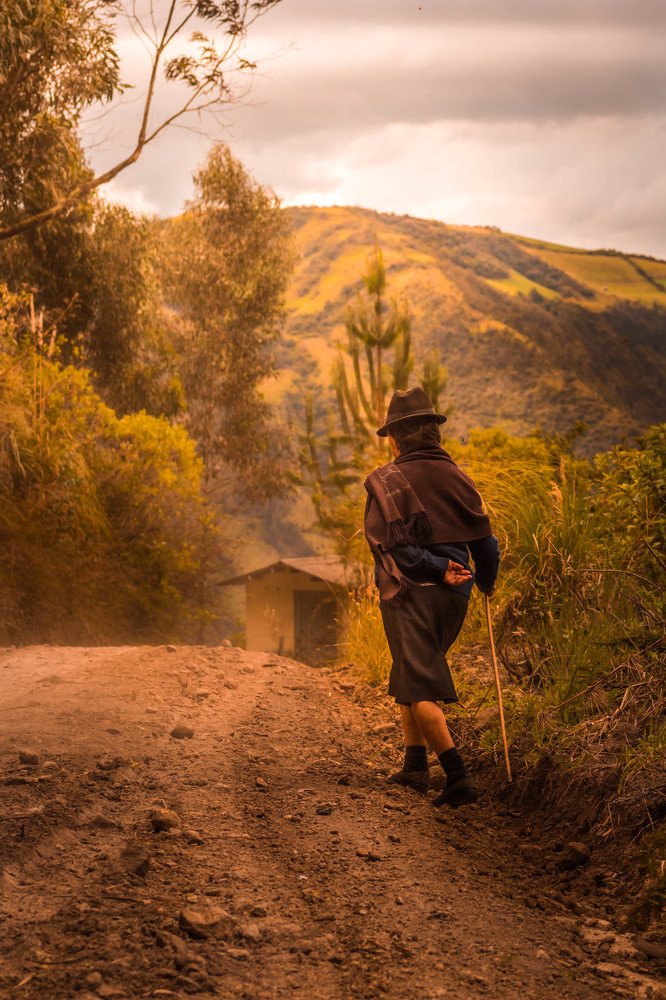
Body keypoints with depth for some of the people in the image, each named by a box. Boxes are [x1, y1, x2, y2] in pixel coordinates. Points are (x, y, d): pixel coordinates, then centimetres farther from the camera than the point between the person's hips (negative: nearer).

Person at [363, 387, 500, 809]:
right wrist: (484, 581, 24)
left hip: (409, 593, -6)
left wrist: (437, 568, -13)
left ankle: (459, 777, -14)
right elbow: (484, 539, 8)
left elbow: (392, 544, -16)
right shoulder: (457, 477, 8)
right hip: (453, 597, 6)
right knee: (411, 678, 21)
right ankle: (416, 765, 21)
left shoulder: (386, 480, -5)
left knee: (420, 690, -5)